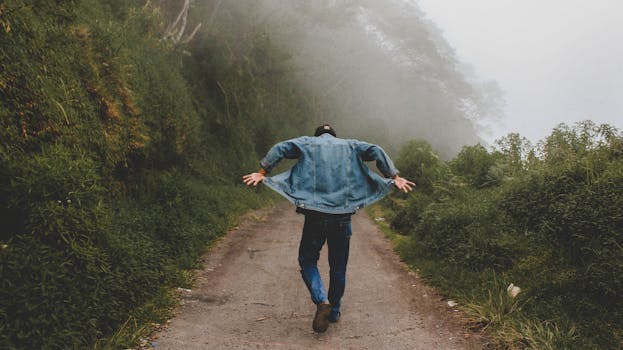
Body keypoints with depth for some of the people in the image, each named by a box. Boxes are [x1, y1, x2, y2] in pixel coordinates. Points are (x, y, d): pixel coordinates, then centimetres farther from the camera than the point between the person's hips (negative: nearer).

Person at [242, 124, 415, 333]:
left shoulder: (307, 143, 12)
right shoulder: (350, 146, 16)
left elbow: (280, 149, -1)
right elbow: (376, 152, 5)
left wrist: (262, 173, -1)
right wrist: (394, 177, 4)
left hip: (314, 215, -2)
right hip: (343, 215, 2)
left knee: (307, 260, 11)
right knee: (338, 267, 15)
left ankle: (322, 301, -9)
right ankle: (334, 312, 24)